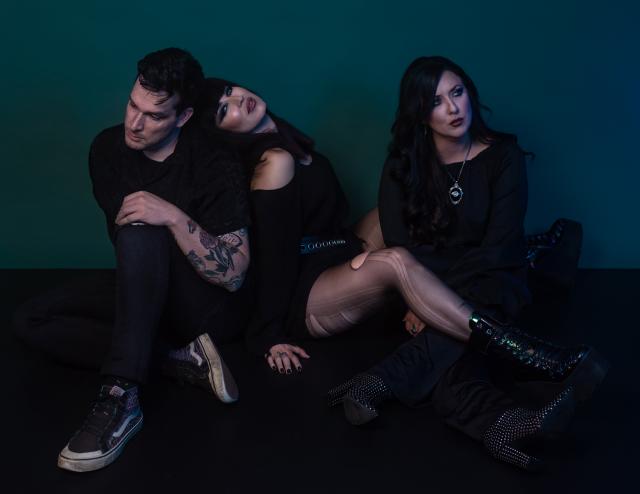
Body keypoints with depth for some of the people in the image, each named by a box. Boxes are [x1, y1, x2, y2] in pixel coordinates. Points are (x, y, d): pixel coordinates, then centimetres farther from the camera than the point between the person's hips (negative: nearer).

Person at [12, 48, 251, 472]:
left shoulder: (214, 163, -20)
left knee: (141, 232, -33)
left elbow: (234, 274, -26)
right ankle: (184, 358, -20)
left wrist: (174, 217, -35)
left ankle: (121, 397, -37)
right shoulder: (108, 148, -3)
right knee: (32, 320, -10)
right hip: (144, 295, 7)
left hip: (211, 307, -7)